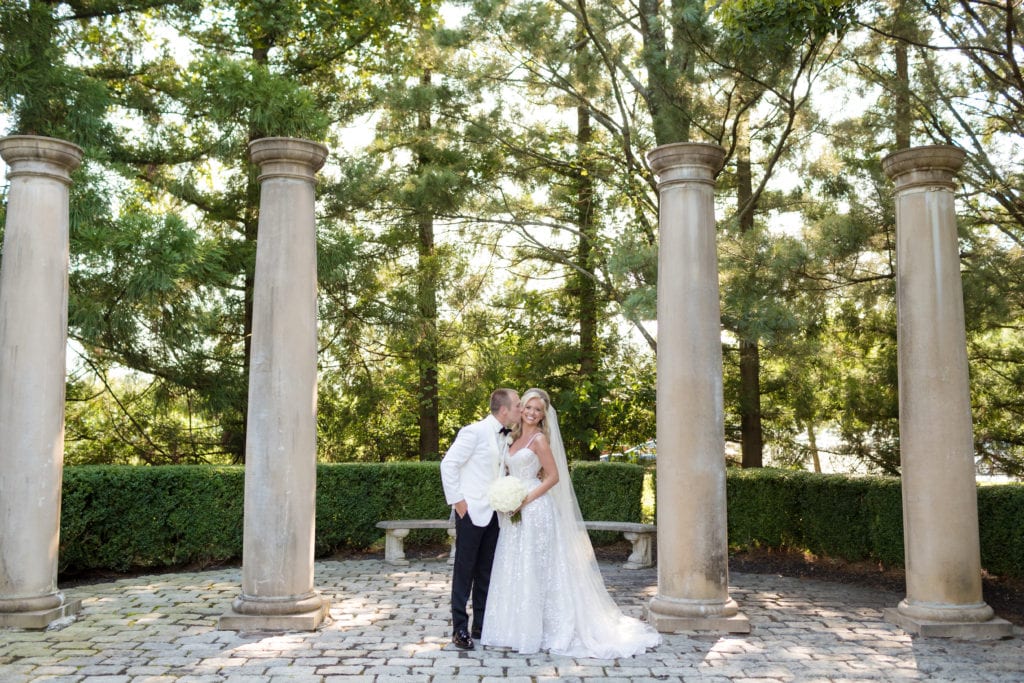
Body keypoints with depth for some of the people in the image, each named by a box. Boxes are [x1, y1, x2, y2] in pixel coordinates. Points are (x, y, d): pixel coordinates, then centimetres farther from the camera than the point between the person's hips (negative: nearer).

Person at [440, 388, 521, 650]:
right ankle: (460, 628, 7)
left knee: (486, 571, 12)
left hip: (493, 514, 8)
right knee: (464, 570, 0)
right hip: (471, 512, -7)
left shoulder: (506, 438, 10)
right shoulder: (474, 432, -13)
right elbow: (448, 464, -13)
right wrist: (457, 500, -14)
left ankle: (482, 625, 21)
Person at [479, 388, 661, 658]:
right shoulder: (515, 437, 13)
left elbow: (553, 476, -12)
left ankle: (537, 631, 6)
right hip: (516, 513, 8)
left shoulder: (540, 439, -9)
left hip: (535, 510, -8)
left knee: (534, 569, -3)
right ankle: (518, 628, 19)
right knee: (515, 569, 10)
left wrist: (526, 500, -17)